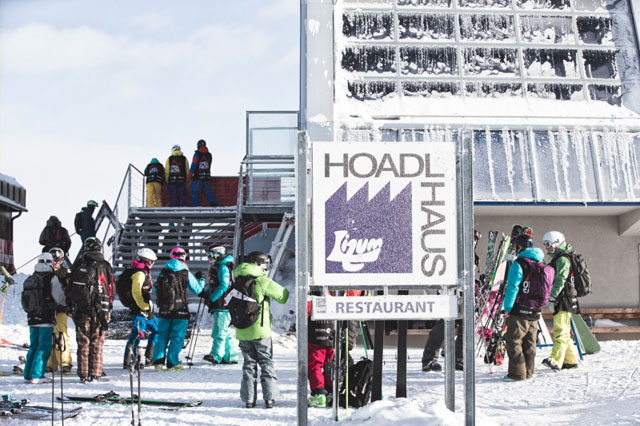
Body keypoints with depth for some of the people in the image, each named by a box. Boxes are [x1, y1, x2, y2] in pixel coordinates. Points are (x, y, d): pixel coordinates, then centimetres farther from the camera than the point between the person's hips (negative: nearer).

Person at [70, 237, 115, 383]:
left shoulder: (78, 265, 3)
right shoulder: (105, 266, 1)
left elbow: (70, 288, 6)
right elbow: (111, 290, 3)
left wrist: (71, 307, 13)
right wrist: (108, 310, 11)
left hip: (80, 310, 1)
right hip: (100, 310, 0)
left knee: (83, 343, 5)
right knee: (97, 343, 5)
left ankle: (83, 375, 4)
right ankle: (95, 374, 3)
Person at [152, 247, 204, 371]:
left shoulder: (163, 272, 1)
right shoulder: (186, 273, -7)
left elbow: (156, 291, 9)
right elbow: (197, 290, 1)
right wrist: (202, 281, 22)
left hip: (164, 309, 3)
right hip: (180, 309, -3)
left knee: (162, 335, 13)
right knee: (177, 337, 5)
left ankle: (158, 361, 3)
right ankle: (172, 363, 4)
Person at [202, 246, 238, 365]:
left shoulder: (223, 267, -10)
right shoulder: (217, 267, 21)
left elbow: (224, 285, -20)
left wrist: (212, 298, -20)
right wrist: (207, 293, 11)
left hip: (223, 305, -10)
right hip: (219, 305, 10)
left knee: (220, 331, -13)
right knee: (225, 332, 12)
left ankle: (216, 356, -17)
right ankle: (230, 356, 14)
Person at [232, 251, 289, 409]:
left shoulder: (238, 281, 4)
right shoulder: (263, 281, -11)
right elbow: (284, 296, -7)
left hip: (242, 331, 4)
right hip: (260, 330, -4)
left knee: (249, 363, 12)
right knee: (266, 363, 7)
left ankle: (248, 399, 7)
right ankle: (269, 397, 1)